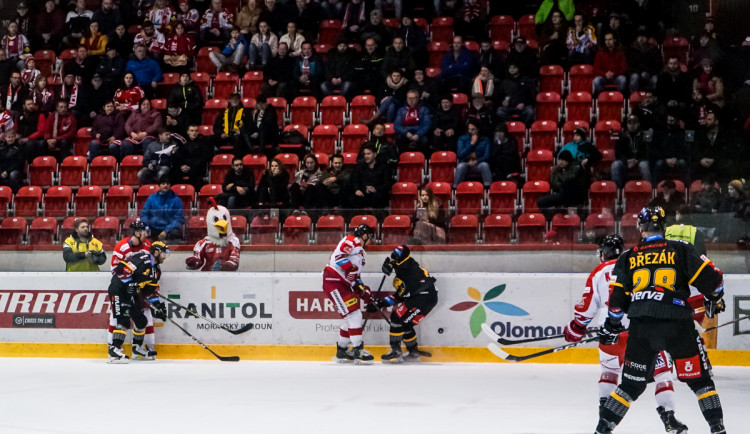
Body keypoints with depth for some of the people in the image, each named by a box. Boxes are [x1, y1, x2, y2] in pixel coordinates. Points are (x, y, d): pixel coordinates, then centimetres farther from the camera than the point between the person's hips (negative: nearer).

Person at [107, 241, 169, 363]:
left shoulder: (156, 270, 14)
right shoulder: (141, 259, -17)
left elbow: (151, 291, 17)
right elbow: (121, 269, -23)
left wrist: (158, 305, 7)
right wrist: (129, 284, -26)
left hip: (132, 294, 10)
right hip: (119, 290, -10)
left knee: (142, 320, 12)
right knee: (124, 320, -20)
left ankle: (137, 348, 31)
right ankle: (114, 350, -24)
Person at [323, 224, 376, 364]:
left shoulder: (359, 251, 25)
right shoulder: (351, 241, -6)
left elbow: (356, 276, 23)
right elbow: (338, 255, -23)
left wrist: (363, 289, 11)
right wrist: (350, 268, -29)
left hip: (344, 285, 11)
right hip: (333, 281, -11)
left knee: (351, 318, 12)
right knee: (353, 314, -15)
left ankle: (341, 351, 22)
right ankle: (358, 350, -16)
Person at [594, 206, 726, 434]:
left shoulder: (628, 258, 10)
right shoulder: (682, 250, 3)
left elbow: (617, 297, 9)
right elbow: (711, 278, 1)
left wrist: (612, 326, 24)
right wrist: (714, 300, 22)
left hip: (641, 328, 2)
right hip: (677, 326, -2)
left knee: (631, 384, 13)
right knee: (700, 379, 11)